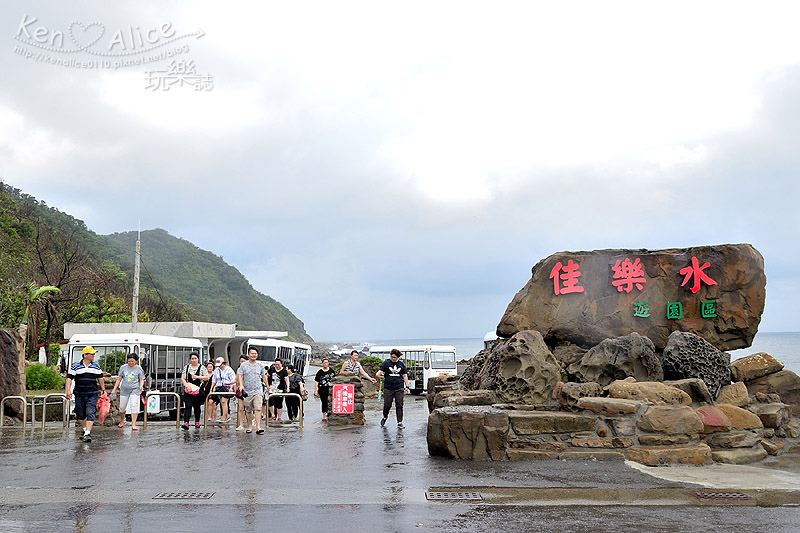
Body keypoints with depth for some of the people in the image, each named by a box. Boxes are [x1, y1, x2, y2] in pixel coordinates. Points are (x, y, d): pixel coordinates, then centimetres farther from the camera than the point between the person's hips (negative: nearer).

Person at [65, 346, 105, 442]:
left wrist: (103, 390, 19)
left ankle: (88, 433, -17)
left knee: (90, 413, -13)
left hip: (92, 395, 0)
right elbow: (69, 378, -4)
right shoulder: (75, 366, 0)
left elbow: (100, 378, 18)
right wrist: (68, 391, -15)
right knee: (81, 414, 11)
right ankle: (85, 430, 32)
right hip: (79, 395, 0)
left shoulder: (96, 366, 8)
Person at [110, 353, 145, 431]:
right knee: (122, 407, 10)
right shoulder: (123, 367, 6)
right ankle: (122, 421, 37)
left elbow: (142, 379, 4)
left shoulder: (139, 369, 2)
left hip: (135, 389, -3)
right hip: (124, 389, 3)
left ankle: (133, 425, -17)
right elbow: (119, 379, 10)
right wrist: (114, 389, 6)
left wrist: (141, 385, -17)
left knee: (134, 405, -16)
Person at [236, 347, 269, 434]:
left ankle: (258, 427, -15)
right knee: (248, 410, 9)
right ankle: (249, 427, 22)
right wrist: (241, 385, -18)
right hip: (247, 392, 0)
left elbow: (264, 376, 19)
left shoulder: (260, 365, 8)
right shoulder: (243, 365, 2)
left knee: (258, 409, -12)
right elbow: (240, 375, -3)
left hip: (258, 391, 0)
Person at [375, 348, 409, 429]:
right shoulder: (386, 363, 4)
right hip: (388, 388, -1)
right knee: (387, 405, 1)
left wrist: (406, 387, 10)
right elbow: (381, 371, -5)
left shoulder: (401, 364, 11)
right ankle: (385, 417, 29)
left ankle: (399, 422, 4)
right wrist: (379, 374, -29)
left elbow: (405, 376, 16)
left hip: (399, 388, 1)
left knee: (399, 405, -2)